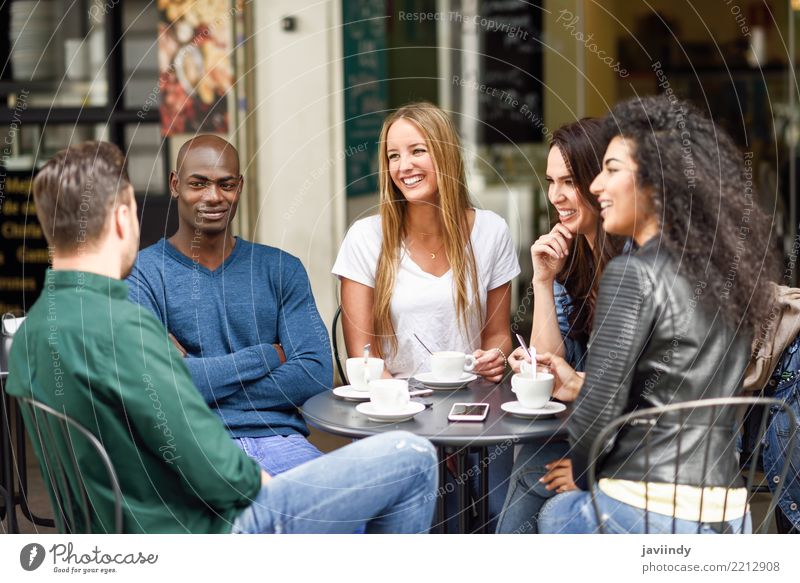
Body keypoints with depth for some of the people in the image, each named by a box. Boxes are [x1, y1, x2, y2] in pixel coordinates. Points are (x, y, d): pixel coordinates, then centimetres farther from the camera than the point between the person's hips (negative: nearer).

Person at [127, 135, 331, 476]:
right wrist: (266, 356, -3)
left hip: (279, 438, 4)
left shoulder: (281, 269, 13)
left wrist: (203, 379, -5)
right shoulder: (141, 274, 4)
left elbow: (317, 375, 1)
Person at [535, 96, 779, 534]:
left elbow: (600, 410, -16)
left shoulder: (634, 274, -14)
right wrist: (580, 385, 17)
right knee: (561, 511, 28)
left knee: (556, 512, 24)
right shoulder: (726, 269, 9)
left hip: (649, 514, -7)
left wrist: (581, 477, 3)